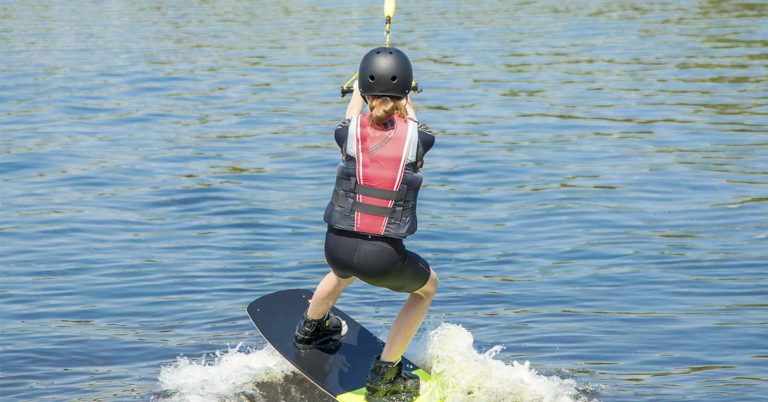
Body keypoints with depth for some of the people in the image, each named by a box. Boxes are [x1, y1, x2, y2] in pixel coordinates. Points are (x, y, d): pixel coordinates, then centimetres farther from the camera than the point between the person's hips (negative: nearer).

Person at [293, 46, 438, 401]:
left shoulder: (349, 131, -3)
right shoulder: (417, 136, -6)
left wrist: (358, 92, 41)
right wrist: (405, 104, 39)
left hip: (337, 247, 3)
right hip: (385, 259, -3)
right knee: (427, 286, 30)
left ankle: (310, 329, 66)